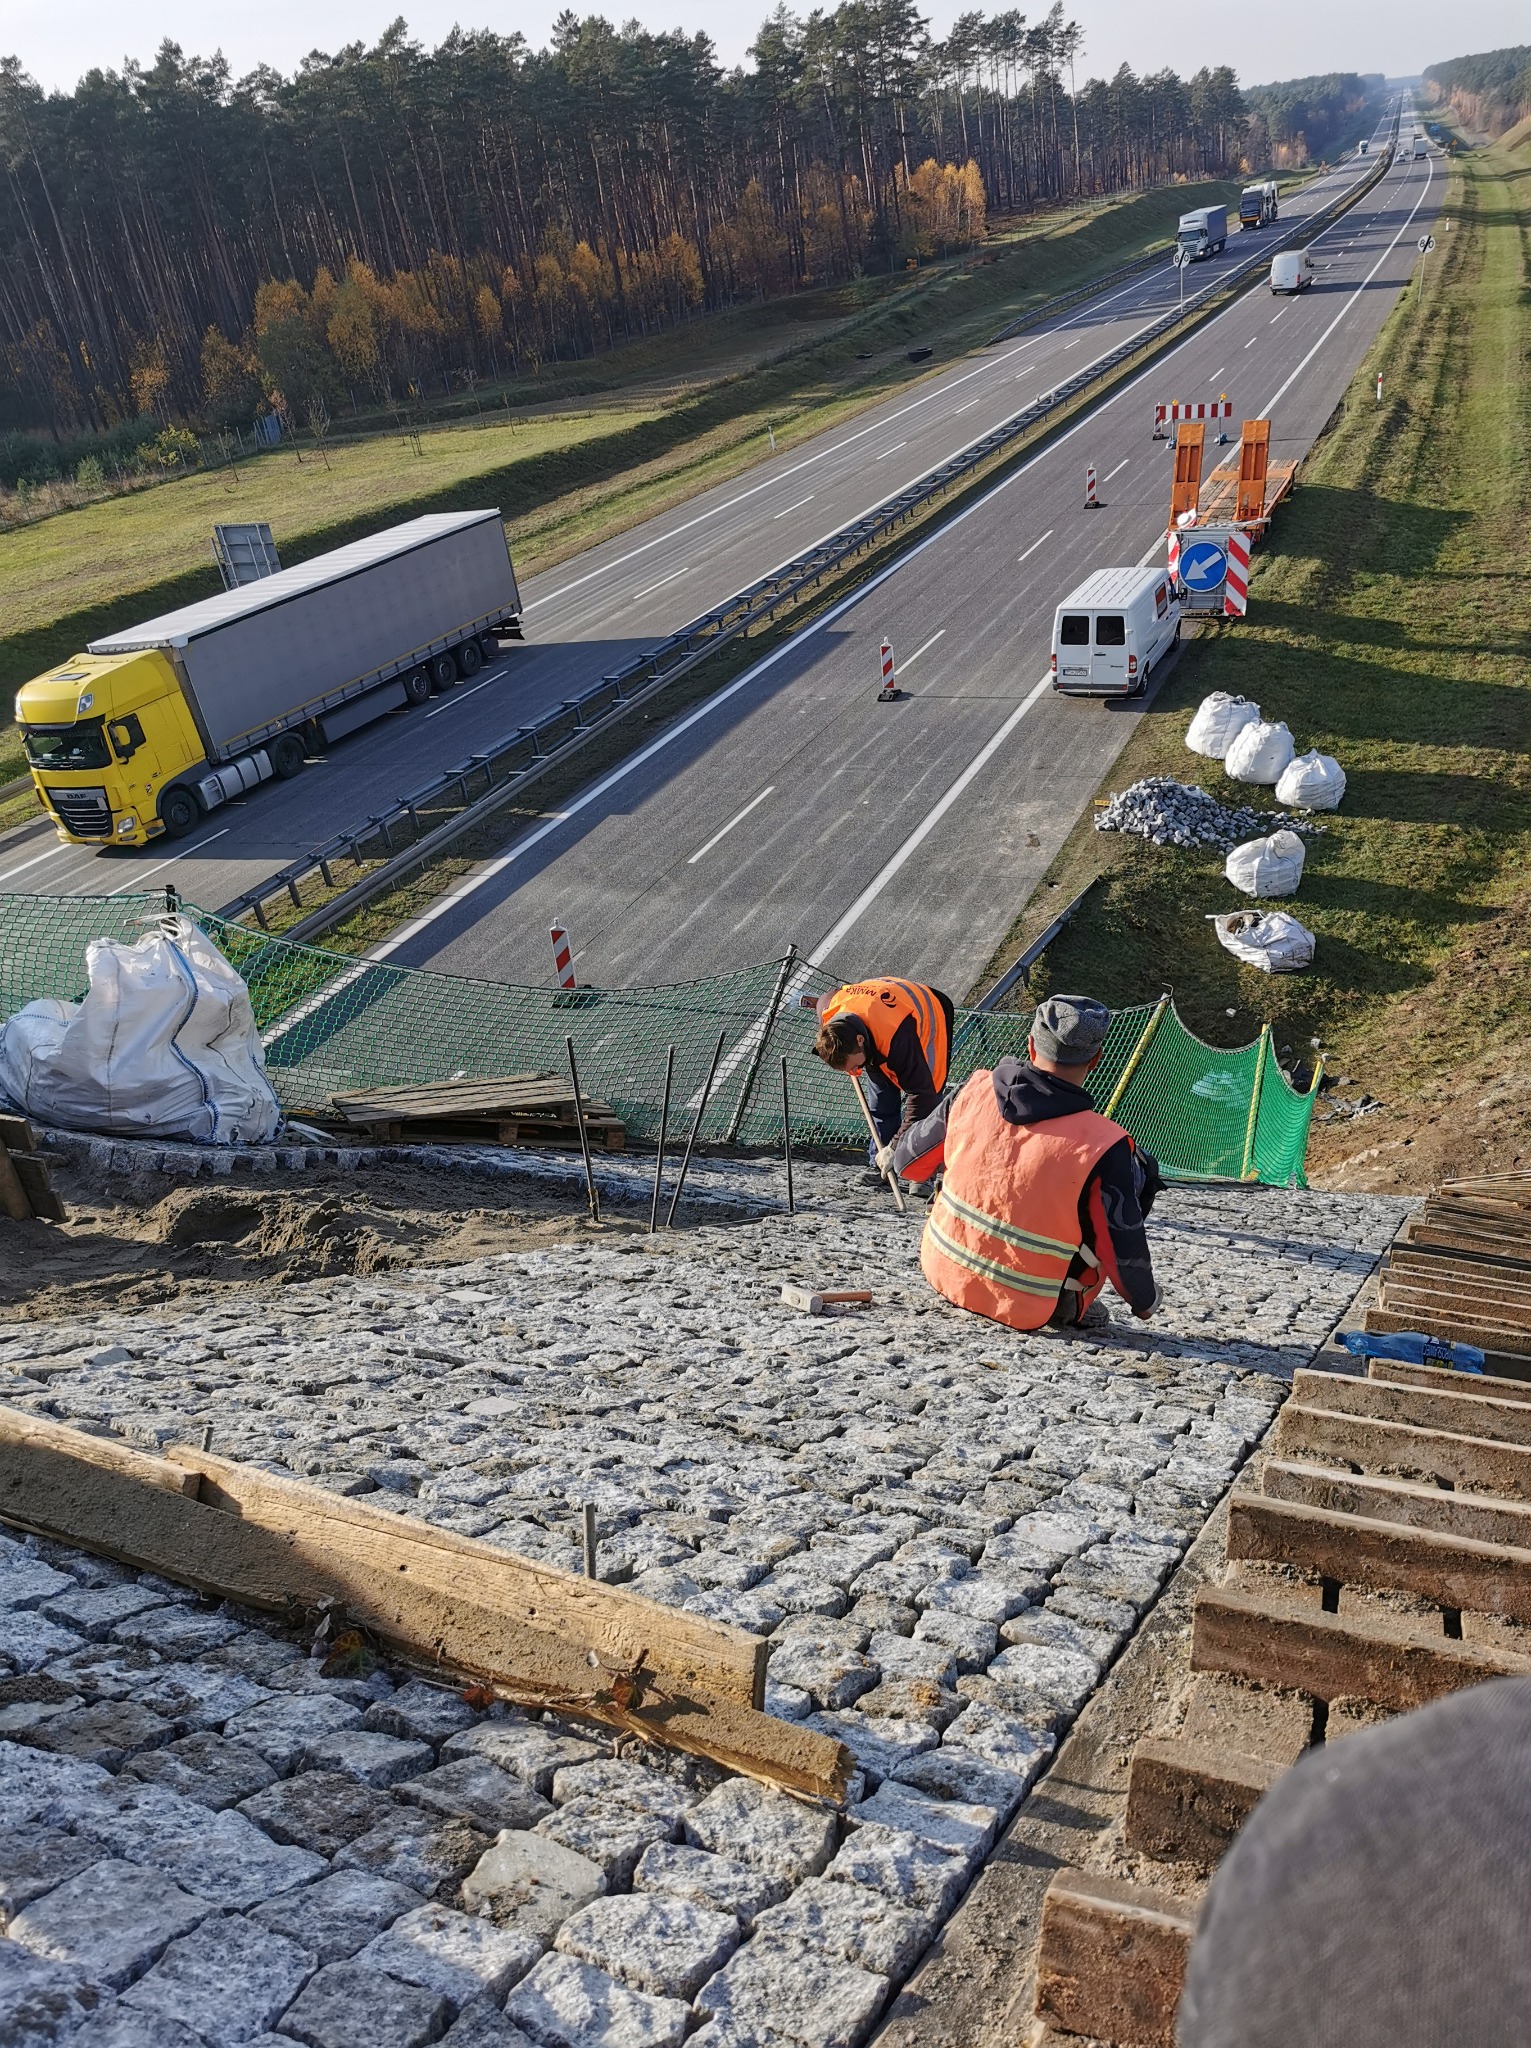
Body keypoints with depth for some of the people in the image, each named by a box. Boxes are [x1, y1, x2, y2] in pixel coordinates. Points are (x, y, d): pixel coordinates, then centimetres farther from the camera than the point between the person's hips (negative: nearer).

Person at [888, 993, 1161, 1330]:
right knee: (1139, 1167, 5)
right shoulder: (1103, 1146, -24)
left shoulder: (975, 1090, -12)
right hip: (1025, 1312, -4)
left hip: (942, 1272, 5)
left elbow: (911, 1161, 4)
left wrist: (892, 1153, 29)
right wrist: (1144, 1301, 8)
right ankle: (1068, 1306, 12)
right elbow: (1123, 1250, -13)